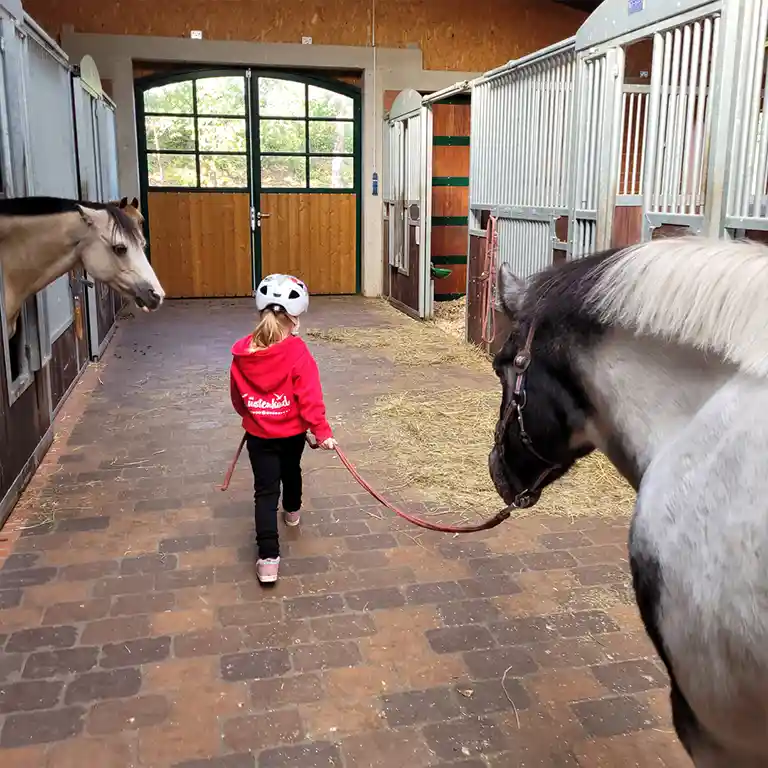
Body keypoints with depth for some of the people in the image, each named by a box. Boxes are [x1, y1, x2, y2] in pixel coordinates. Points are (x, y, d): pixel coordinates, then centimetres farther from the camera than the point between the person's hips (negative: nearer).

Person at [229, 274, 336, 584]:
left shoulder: (242, 352, -8)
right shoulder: (297, 352, -19)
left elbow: (237, 396, 6)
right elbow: (310, 398, -20)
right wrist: (322, 431, -12)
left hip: (258, 434, 1)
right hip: (292, 432, 0)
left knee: (265, 491, 3)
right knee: (291, 471, 28)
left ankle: (268, 558, -5)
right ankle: (292, 511, 57)